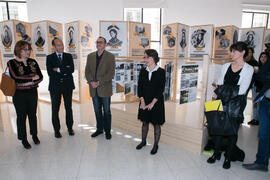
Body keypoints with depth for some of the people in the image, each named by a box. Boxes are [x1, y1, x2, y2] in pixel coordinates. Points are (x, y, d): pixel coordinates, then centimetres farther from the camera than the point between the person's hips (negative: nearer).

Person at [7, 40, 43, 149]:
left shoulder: (33, 62, 4)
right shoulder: (12, 63, -6)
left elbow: (40, 77, -1)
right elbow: (15, 77, -19)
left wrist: (28, 83, -15)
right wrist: (32, 78, -13)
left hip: (32, 93, 3)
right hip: (19, 94, -3)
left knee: (33, 114, 12)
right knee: (21, 116, 7)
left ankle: (34, 135, 29)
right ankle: (23, 139, 22)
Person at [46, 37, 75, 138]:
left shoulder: (69, 56, 6)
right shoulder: (50, 57, 2)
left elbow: (72, 70, -9)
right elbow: (50, 73, -11)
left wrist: (58, 69, -13)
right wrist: (65, 70, -11)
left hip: (68, 85, 1)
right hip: (55, 86, -1)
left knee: (69, 108, 11)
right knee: (55, 109, 7)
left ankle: (70, 127, 26)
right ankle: (56, 130, 22)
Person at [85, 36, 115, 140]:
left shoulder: (110, 56, -3)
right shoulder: (90, 56, 11)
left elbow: (111, 73, -10)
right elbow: (87, 71, 7)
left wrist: (99, 82, -16)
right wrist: (91, 82, -10)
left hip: (105, 89, -4)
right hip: (94, 89, 4)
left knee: (106, 111, 8)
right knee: (97, 111, 14)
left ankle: (107, 131, 22)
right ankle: (99, 129, 30)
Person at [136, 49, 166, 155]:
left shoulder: (161, 72, -10)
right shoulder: (143, 71, 1)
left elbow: (161, 89, -13)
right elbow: (139, 87, -1)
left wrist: (152, 103, -16)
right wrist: (142, 101, -10)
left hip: (156, 102, -3)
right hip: (144, 102, 4)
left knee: (156, 124, 9)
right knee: (145, 122, 17)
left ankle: (156, 145, 26)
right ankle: (143, 141, 36)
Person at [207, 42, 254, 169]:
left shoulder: (248, 69, -3)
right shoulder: (226, 66, 10)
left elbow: (242, 90, -10)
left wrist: (225, 89, -8)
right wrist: (221, 91, -5)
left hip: (236, 103, -3)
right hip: (222, 101, 3)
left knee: (233, 130, 6)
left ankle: (228, 157, 22)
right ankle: (216, 153, 22)